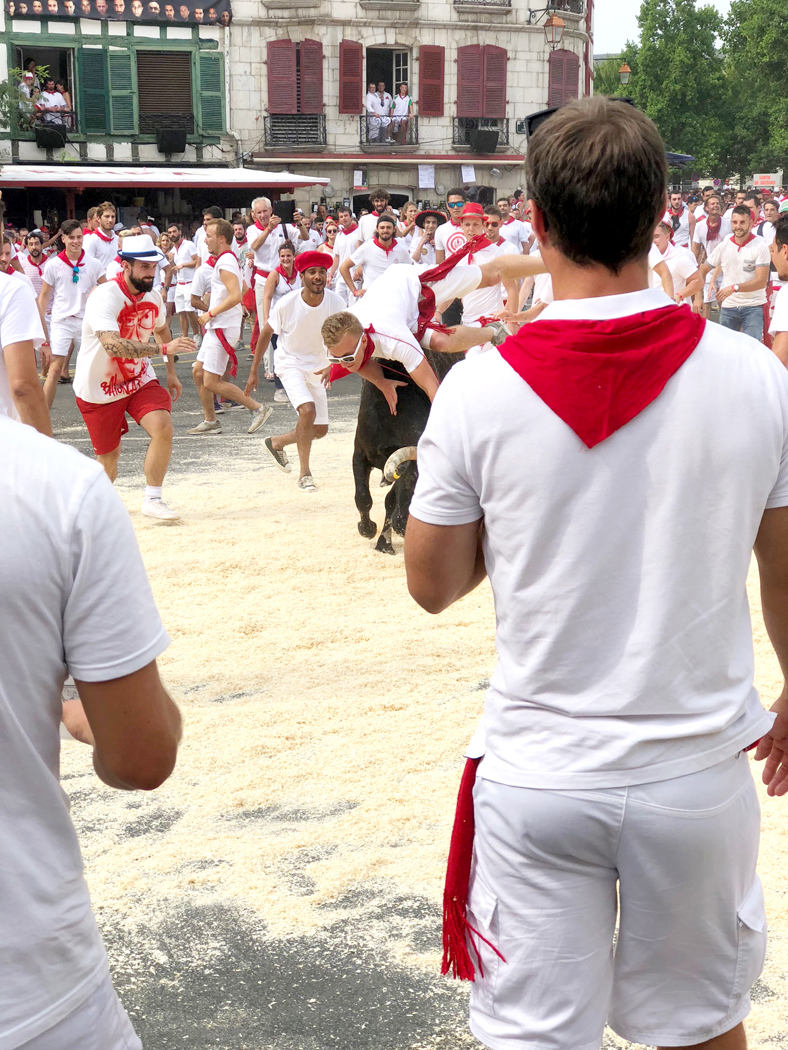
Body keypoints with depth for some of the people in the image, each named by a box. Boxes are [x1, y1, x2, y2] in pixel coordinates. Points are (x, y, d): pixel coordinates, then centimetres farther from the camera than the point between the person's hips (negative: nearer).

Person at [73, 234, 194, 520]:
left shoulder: (152, 297, -4)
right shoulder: (105, 297, -27)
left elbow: (161, 329, 20)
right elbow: (112, 345, -43)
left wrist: (171, 372, 16)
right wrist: (164, 349, -50)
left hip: (139, 379, 5)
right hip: (98, 388, -5)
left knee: (163, 426, -22)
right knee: (109, 457, 5)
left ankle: (152, 500, -9)